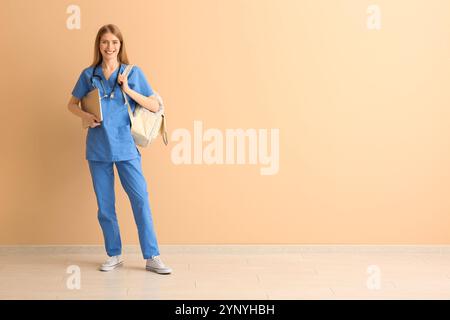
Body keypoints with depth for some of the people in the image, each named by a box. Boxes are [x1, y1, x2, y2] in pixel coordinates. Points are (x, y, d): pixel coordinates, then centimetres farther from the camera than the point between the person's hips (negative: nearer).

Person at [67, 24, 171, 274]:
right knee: (105, 205, 8)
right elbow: (72, 104, 17)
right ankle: (115, 255, 23)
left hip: (125, 146, -2)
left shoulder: (133, 73, 1)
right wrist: (85, 116, -4)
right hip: (98, 148, 2)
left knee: (141, 199, -5)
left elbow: (155, 106, 0)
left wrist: (128, 90, -11)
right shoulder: (89, 74, 6)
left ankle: (153, 257, 5)